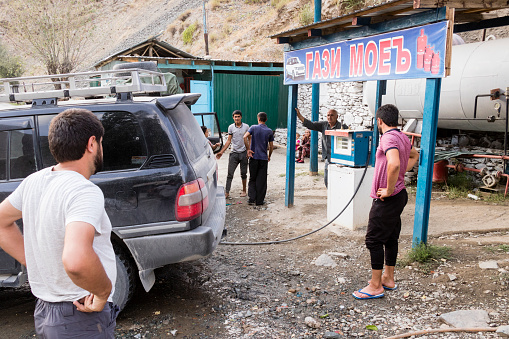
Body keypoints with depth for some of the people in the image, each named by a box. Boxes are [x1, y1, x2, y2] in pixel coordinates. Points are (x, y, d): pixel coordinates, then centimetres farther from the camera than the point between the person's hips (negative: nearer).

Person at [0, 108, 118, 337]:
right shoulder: (85, 193, -26)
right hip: (83, 320, -8)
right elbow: (75, 260, -41)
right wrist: (104, 292, -23)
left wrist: (35, 264, 12)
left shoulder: (33, 182, 0)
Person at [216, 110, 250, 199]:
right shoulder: (231, 127, 4)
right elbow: (229, 140, 7)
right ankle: (227, 192, -2)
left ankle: (244, 191, 22)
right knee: (230, 173, -4)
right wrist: (221, 152, 2)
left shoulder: (246, 126, 2)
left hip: (243, 153, -1)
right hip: (234, 153, 1)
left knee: (243, 173, 8)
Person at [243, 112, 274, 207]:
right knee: (261, 180, 6)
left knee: (252, 179, 11)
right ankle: (259, 200, 8)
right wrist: (269, 156, 20)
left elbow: (245, 137, -16)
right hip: (264, 158, 0)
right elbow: (271, 146, 5)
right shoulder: (269, 131, 3)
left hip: (254, 157, 0)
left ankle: (252, 198, 3)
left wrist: (248, 149, -9)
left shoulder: (254, 128, -1)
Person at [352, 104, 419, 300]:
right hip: (400, 195, 10)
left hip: (387, 199, -10)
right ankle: (388, 279, 29)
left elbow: (394, 164, -37)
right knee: (390, 238, 17)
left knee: (373, 240, -2)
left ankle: (376, 287, 5)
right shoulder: (402, 137, 12)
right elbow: (414, 155, 32)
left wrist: (388, 190, -25)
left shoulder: (388, 138, -19)